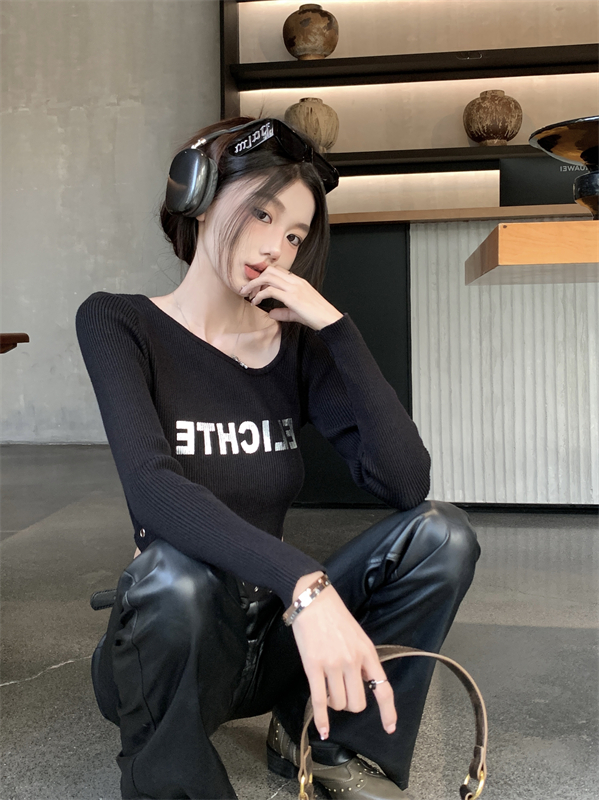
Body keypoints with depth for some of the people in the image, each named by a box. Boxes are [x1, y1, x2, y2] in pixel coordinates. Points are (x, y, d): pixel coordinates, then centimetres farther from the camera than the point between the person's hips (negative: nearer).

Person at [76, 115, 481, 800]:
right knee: (176, 570, -36)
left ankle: (325, 742, 3)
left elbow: (405, 481, -13)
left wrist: (335, 327, -17)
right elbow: (153, 487, -27)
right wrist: (304, 583, -40)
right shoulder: (117, 322, -8)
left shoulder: (297, 345, 1)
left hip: (275, 639, 4)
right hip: (168, 644, -3)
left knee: (441, 531, -12)